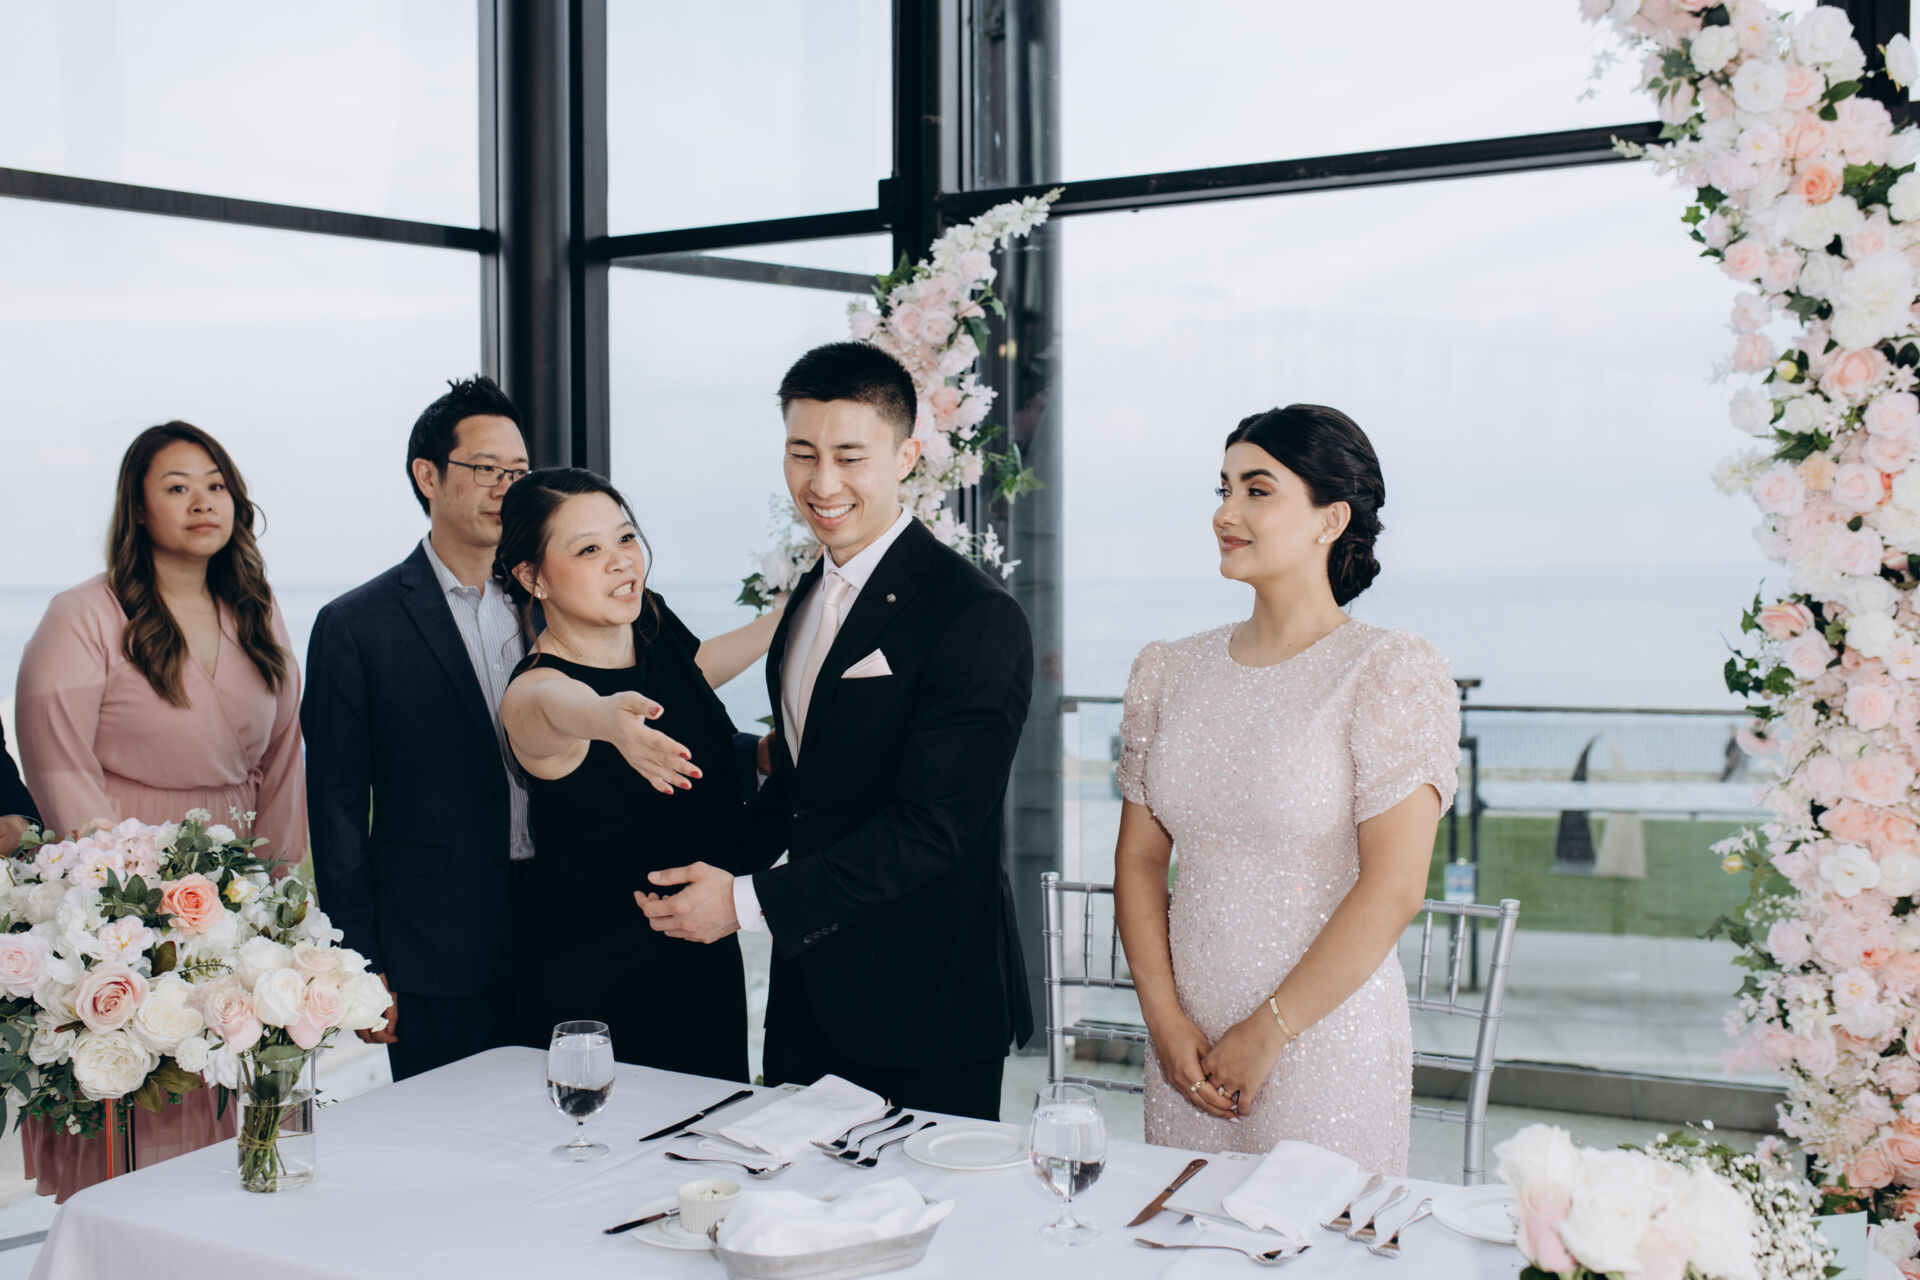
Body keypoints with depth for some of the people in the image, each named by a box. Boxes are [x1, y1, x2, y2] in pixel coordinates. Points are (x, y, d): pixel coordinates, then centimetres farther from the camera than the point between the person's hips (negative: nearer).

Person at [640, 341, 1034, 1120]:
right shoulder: (810, 594, 10)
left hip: (926, 1007, -7)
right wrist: (720, 869, 3)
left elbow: (931, 825, -21)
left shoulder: (978, 619, -17)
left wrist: (749, 902, -20)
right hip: (808, 993, 7)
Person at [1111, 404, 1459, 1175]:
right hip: (1188, 1050, 5)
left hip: (1328, 1046, -4)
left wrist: (1267, 1031, -12)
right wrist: (1166, 1020, -4)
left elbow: (1393, 890, -14)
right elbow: (1139, 859, 7)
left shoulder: (1390, 672, -9)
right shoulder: (1173, 672, 6)